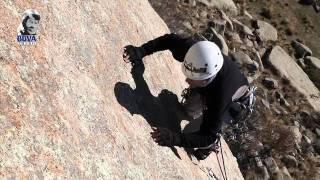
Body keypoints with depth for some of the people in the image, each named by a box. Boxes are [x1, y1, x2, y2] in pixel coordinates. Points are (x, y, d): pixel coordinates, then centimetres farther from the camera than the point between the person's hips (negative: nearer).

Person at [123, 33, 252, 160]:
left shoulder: (221, 95, -50)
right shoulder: (197, 52, -40)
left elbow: (209, 135, -44)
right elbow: (170, 39, -22)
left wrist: (174, 139, -60)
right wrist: (141, 51, -35)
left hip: (234, 100, -5)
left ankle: (209, 146, 26)